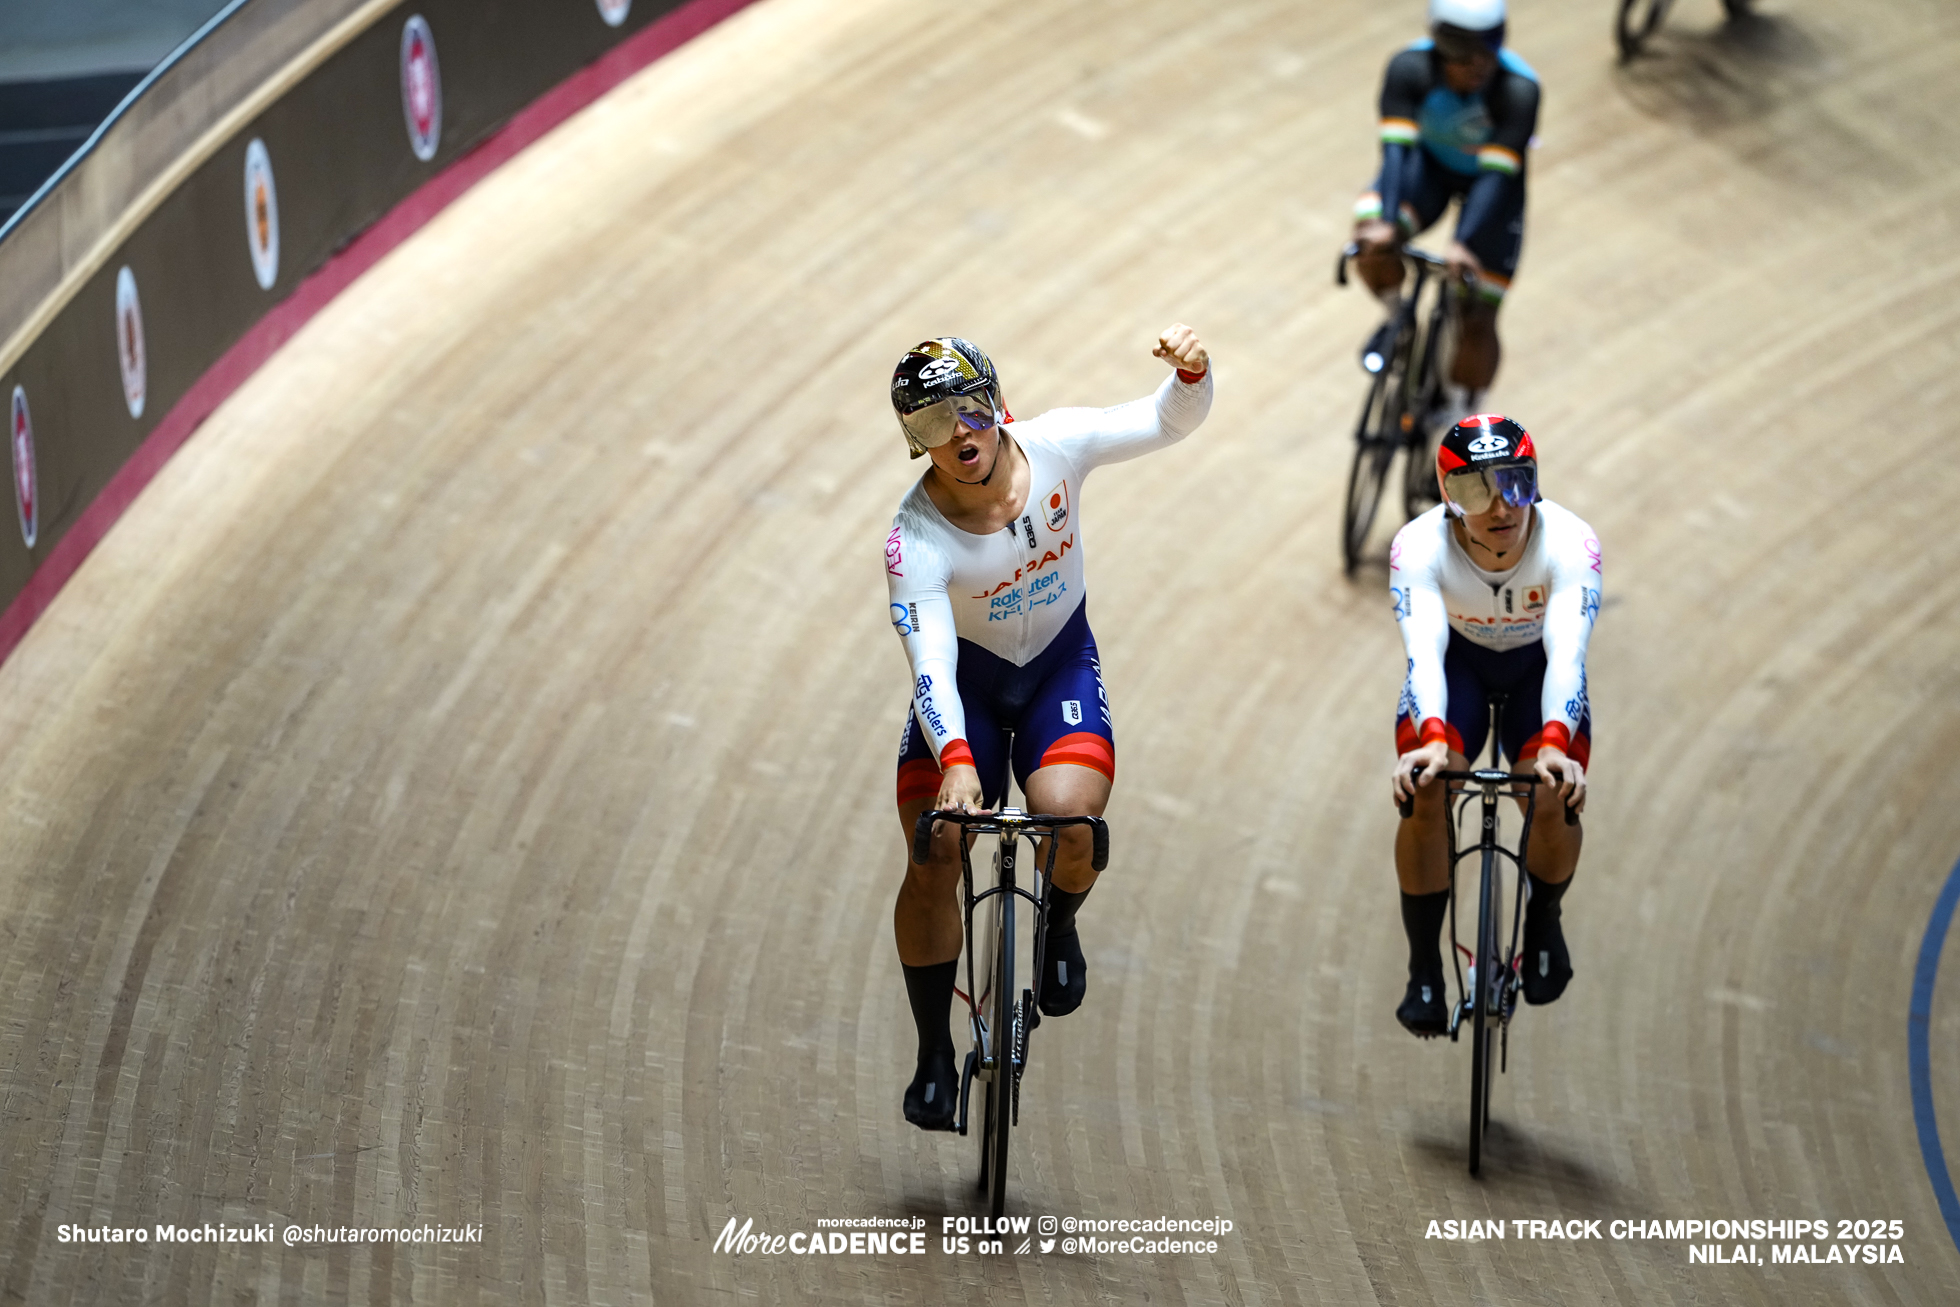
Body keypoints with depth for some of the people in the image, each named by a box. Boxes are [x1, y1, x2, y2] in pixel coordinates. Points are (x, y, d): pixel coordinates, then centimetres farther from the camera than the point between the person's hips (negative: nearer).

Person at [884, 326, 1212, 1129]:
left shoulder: (1055, 446, -19)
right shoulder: (916, 539, -26)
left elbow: (1170, 422, -16)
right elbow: (930, 666, -35)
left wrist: (1191, 371, -40)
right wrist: (955, 759, -51)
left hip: (1060, 669, 1)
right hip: (966, 681, -1)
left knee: (1071, 821, -27)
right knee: (933, 858, -13)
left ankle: (1059, 925, 9)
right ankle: (934, 1056, 5)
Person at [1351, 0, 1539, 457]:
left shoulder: (1518, 90, -36)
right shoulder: (1410, 68, -32)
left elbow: (1497, 174, -39)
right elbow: (1397, 147, -37)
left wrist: (1463, 244, -51)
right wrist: (1385, 223, -51)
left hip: (1491, 180, -1)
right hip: (1430, 166, 1)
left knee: (1477, 320, -5)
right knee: (1372, 242, -29)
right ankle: (1397, 317, 4)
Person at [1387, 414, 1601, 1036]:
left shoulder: (1570, 543, -33)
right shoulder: (1420, 547, -32)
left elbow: (1567, 655, -43)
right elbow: (1423, 652, -43)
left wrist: (1555, 746, -61)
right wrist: (1433, 740, -62)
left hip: (1537, 664, 0)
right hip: (1457, 661, 0)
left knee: (1555, 801, -22)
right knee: (1423, 794, -24)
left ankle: (1543, 918, 11)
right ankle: (1424, 969, -7)